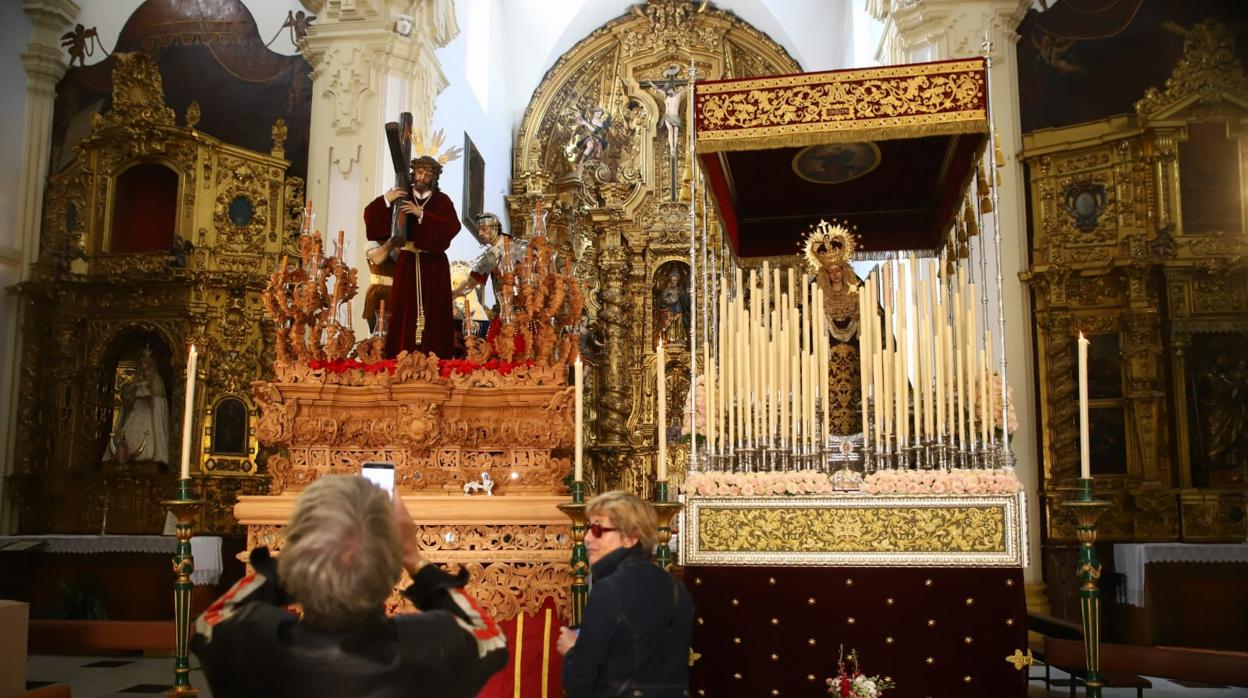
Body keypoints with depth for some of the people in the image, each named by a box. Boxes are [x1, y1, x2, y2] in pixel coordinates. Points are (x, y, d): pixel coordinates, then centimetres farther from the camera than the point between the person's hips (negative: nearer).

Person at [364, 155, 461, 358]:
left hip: (434, 264, -1)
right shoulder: (401, 197, 10)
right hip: (407, 263, 1)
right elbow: (370, 214, 3)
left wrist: (421, 214, -18)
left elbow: (453, 227, -12)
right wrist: (386, 199, -15)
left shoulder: (442, 200, 5)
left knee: (433, 312, -5)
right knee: (405, 310, -5)